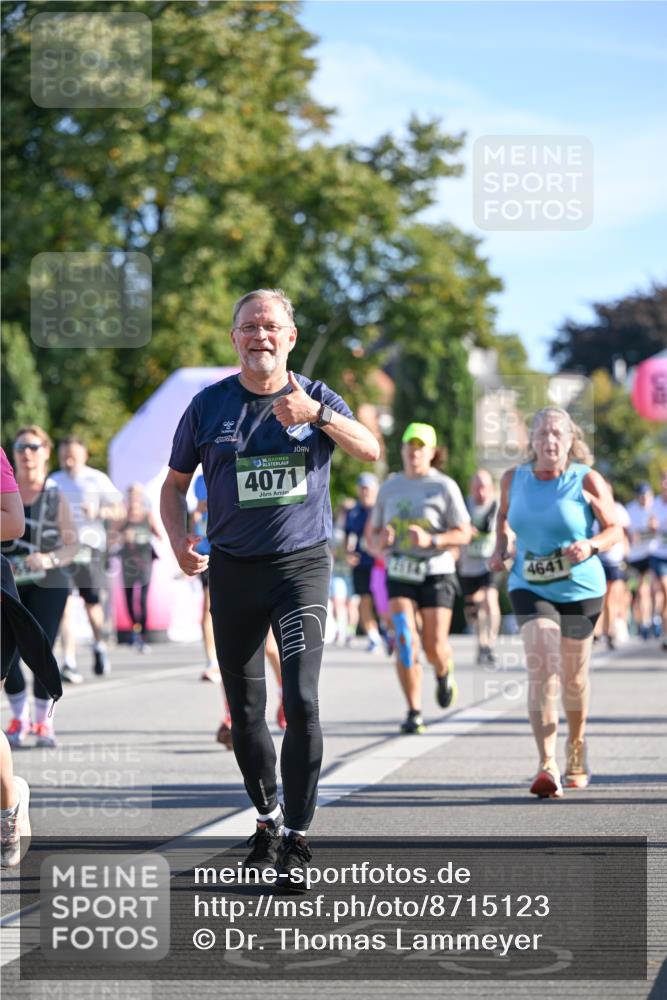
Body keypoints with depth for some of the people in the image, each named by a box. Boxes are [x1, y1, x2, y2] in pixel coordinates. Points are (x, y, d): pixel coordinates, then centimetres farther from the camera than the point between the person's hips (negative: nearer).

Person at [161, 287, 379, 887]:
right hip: (233, 569, 2)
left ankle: (296, 837, -9)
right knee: (245, 708, 9)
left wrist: (317, 415, -34)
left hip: (302, 564, -2)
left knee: (301, 700, -15)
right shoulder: (210, 405, 4)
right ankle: (266, 815, 29)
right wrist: (179, 541, -5)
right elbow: (175, 484, 13)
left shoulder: (316, 398, 1)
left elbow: (370, 450, -17)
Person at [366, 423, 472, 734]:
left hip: (436, 573, -2)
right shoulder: (389, 488, 11)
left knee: (435, 647, -5)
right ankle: (414, 713, -8)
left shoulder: (444, 487, -1)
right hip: (399, 576, 2)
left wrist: (431, 540, -20)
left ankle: (444, 674, 33)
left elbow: (463, 534, -4)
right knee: (405, 642, -15)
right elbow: (372, 533, 16)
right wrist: (379, 542, -8)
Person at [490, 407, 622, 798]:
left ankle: (577, 746, 43)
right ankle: (548, 766, -23)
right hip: (529, 587, 1)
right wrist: (501, 546, 3)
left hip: (580, 589, -1)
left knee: (573, 675, 12)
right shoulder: (513, 479, 1)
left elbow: (615, 530, -4)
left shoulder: (587, 480, -9)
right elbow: (503, 515, 21)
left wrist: (591, 546, -24)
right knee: (541, 668, -18)